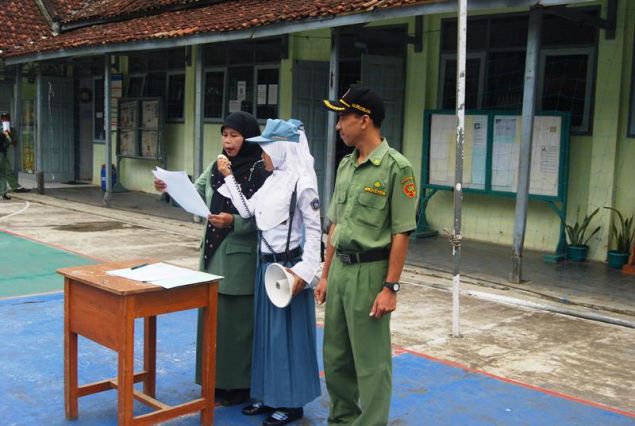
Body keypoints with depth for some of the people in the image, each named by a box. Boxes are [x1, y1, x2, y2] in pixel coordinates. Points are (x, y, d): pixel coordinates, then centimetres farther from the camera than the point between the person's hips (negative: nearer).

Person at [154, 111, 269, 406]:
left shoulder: (260, 171, -11)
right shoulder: (216, 166, 10)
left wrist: (234, 221, -25)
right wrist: (170, 189, -11)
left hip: (241, 257, -7)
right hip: (213, 252, 7)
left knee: (237, 320, 2)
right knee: (211, 316, 13)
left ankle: (239, 384, 15)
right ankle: (215, 379, 27)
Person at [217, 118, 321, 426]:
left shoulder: (302, 182, -15)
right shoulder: (272, 181, 9)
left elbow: (314, 231, -15)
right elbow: (247, 211, 10)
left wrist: (304, 271, -21)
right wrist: (229, 178, 8)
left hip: (289, 266, -8)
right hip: (266, 263, 8)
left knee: (288, 331, 1)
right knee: (266, 329, 14)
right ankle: (269, 395, 27)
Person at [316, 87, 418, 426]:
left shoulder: (396, 167, -12)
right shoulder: (345, 165, 10)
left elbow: (401, 233, -13)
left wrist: (390, 287, -15)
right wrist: (325, 274, 15)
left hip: (369, 272, -7)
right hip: (339, 269, 7)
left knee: (370, 360, 3)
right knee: (335, 355, 16)